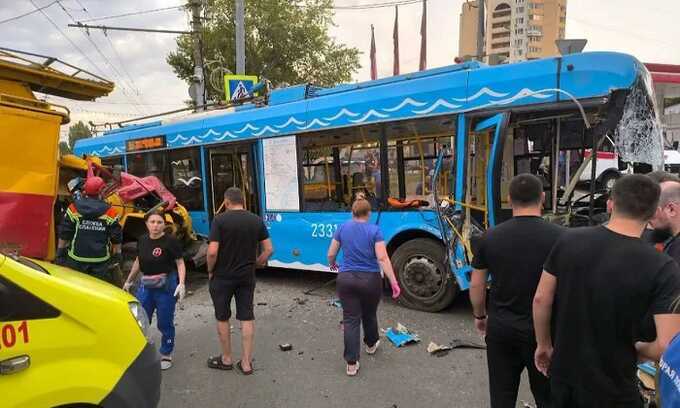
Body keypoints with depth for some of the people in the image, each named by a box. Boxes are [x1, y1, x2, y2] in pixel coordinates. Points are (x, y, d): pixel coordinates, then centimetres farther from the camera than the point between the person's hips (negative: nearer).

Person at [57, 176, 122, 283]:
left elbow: (64, 234, 0)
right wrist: (117, 256, 11)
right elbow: (116, 238, -2)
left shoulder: (74, 208, -5)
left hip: (76, 259, 1)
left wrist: (60, 253, 13)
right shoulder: (109, 212, -7)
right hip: (101, 262, -1)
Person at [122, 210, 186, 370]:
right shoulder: (142, 240, 4)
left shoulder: (171, 241, -12)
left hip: (166, 286, -5)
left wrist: (181, 284, -22)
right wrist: (129, 281, 25)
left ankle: (166, 355, 25)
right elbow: (138, 261, 18)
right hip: (145, 286, 5)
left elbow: (180, 263, -10)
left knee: (165, 323, 6)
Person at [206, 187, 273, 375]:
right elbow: (269, 249, 0)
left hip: (223, 277, -3)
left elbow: (212, 252, -19)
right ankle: (246, 362, 16)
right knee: (247, 317, 10)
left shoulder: (220, 220, -13)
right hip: (247, 277, 3)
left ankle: (226, 359, 28)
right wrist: (254, 265, 11)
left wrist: (210, 270, -2)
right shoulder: (256, 221, 0)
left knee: (222, 318, 15)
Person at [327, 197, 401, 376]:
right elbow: (382, 258, -16)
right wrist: (394, 282, -15)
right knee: (369, 314, 21)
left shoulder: (343, 228, 1)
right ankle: (371, 344, 44)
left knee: (350, 319, 5)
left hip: (346, 279, 1)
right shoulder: (374, 230, -7)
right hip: (370, 280, -1)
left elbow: (331, 254, 6)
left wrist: (332, 264, 28)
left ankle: (351, 363, 4)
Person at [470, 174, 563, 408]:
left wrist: (479, 315, 16)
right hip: (542, 330, -1)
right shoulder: (558, 236, -12)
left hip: (501, 328, 2)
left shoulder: (491, 237, -6)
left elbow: (476, 285, 0)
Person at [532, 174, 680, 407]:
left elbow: (541, 300, -6)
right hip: (611, 388, -3)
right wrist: (639, 350, 1)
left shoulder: (568, 241, -11)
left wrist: (544, 344, 9)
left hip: (563, 373, 3)